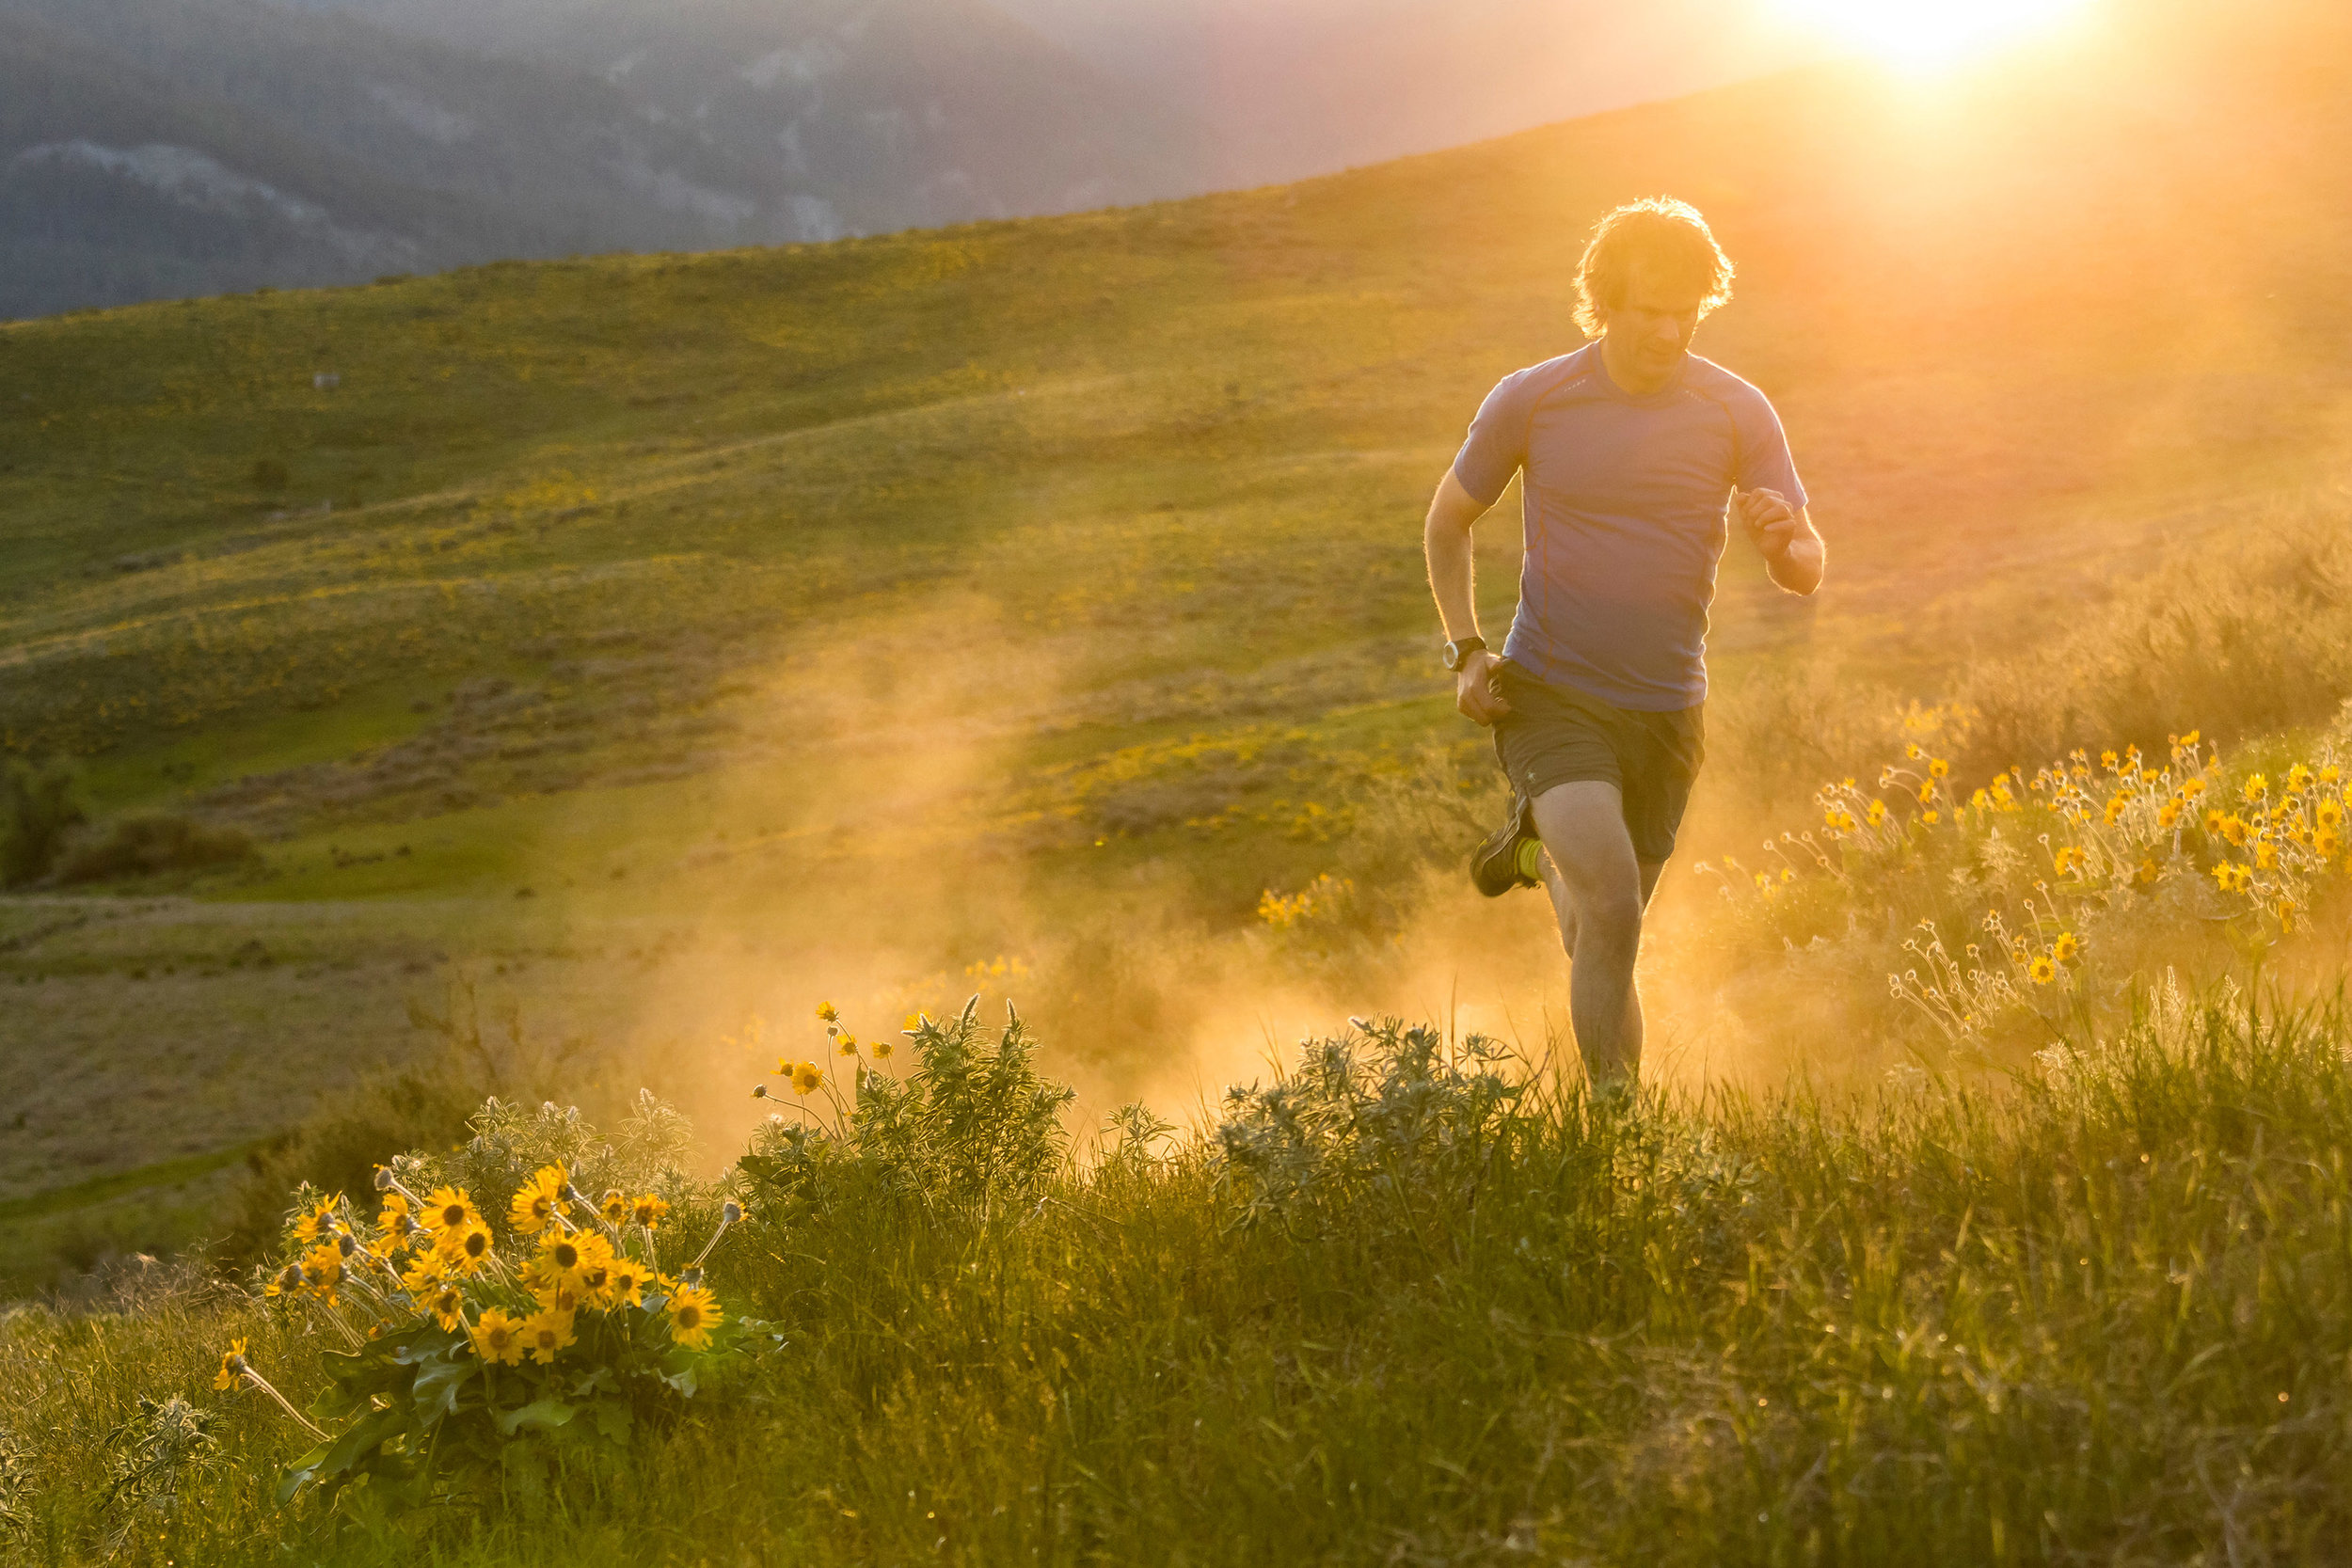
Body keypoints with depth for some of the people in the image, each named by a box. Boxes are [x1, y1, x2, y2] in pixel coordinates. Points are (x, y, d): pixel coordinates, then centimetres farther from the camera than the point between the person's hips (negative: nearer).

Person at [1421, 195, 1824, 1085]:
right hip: (1548, 696, -3)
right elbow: (1447, 524, 9)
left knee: (1605, 937, 18)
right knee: (1613, 902, -25)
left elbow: (1806, 571, -2)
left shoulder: (1737, 413, -3)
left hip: (1665, 711, 3)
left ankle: (1544, 851, 51)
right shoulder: (1532, 400, -6)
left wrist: (1782, 540, -27)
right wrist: (1467, 651, -3)